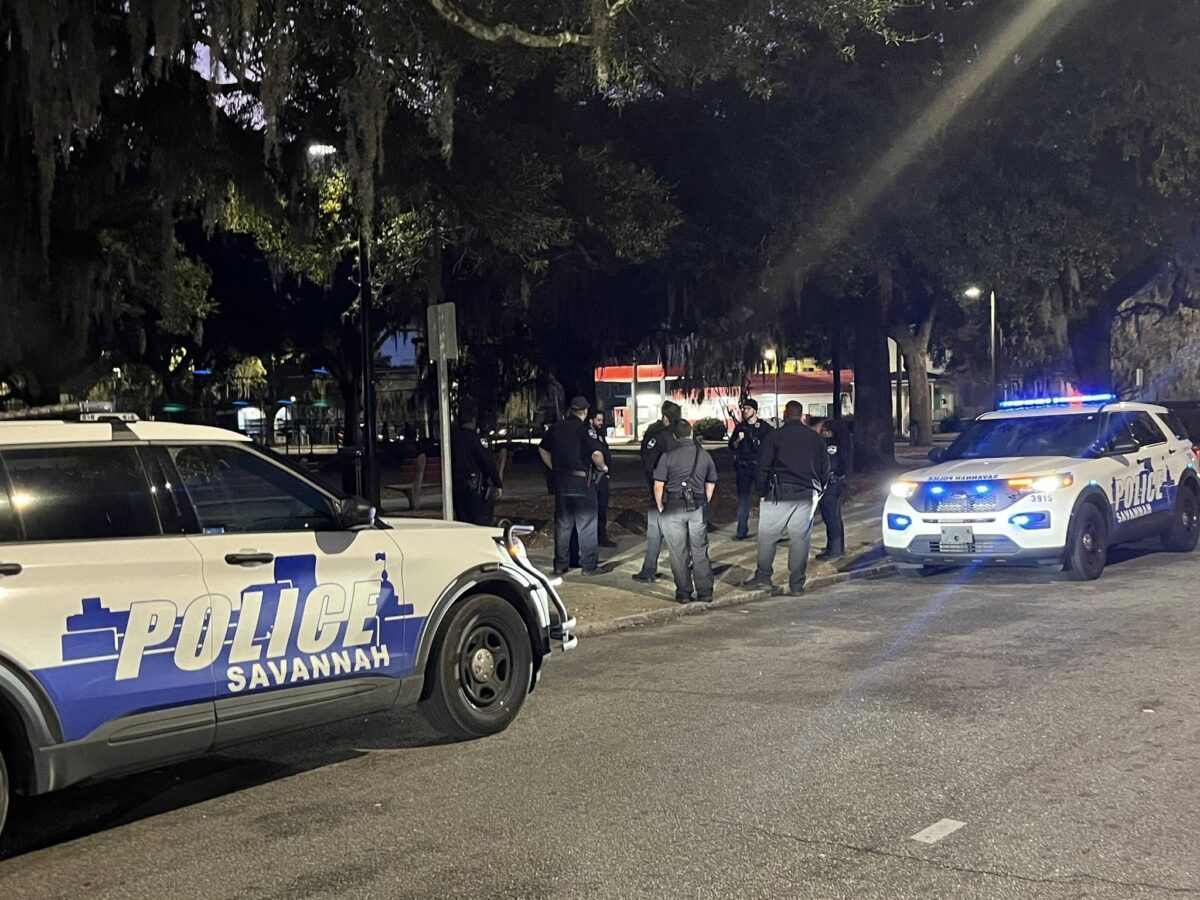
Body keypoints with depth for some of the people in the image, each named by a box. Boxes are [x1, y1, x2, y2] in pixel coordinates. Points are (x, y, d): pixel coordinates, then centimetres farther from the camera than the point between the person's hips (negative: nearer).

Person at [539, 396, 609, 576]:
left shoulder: (556, 428, 7)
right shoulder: (585, 429, -12)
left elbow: (542, 449, 17)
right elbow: (596, 453, -23)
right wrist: (602, 467, -4)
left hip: (561, 482, 5)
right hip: (582, 481, -5)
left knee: (562, 525, 13)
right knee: (587, 525, 3)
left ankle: (560, 565, 16)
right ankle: (589, 565, 5)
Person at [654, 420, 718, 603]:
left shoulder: (668, 456, -6)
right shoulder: (705, 455, 5)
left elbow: (658, 485, -7)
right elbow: (711, 484, 13)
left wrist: (660, 507, 6)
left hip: (674, 507, -3)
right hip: (698, 508, 3)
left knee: (678, 552, 5)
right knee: (700, 550, 10)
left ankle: (683, 593, 8)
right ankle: (705, 592, 11)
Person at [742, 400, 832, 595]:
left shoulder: (775, 436, 0)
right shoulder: (815, 437, 11)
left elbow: (763, 467, -3)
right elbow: (825, 468, 14)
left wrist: (761, 491, 5)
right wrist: (818, 492, 21)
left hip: (780, 493, -3)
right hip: (807, 494, 3)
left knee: (767, 536, 7)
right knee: (800, 539, 5)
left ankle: (763, 577, 8)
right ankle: (797, 584, 5)